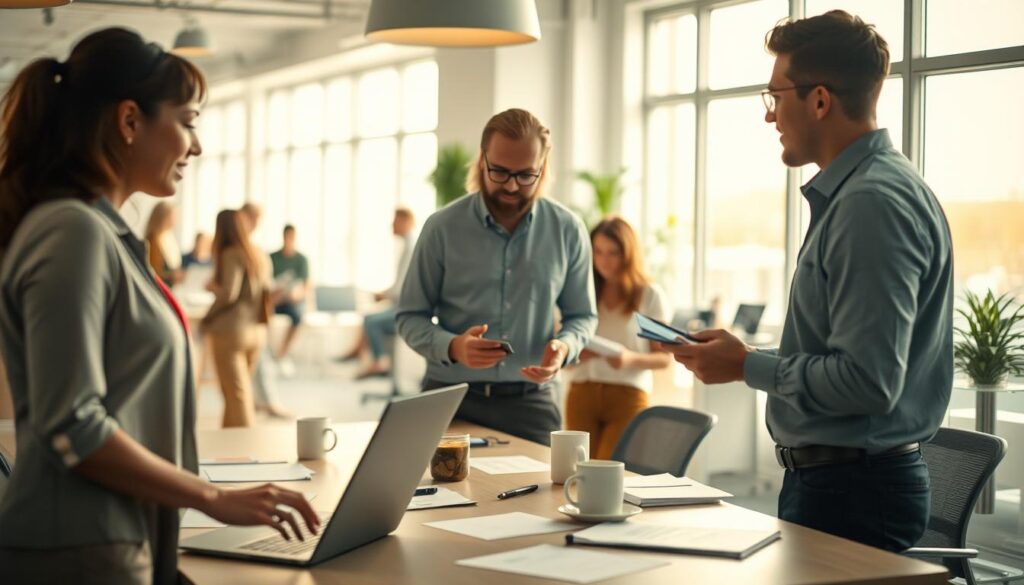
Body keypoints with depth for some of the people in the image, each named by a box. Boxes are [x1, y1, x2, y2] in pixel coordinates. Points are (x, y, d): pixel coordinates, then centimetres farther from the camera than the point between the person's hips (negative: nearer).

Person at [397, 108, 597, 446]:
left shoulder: (567, 231, 1)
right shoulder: (442, 228, -3)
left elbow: (582, 315, 10)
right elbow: (410, 317, 2)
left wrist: (564, 346, -12)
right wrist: (452, 348, -18)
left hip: (530, 404, 1)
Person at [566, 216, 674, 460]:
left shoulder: (650, 295, 1)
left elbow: (666, 357, 0)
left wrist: (632, 359, -19)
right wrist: (575, 354, -8)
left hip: (628, 396, -3)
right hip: (582, 393, 3)